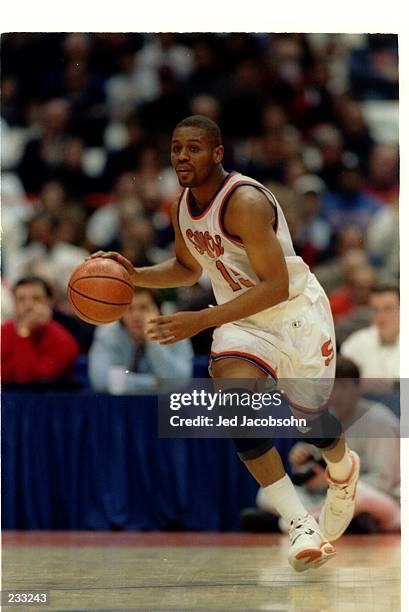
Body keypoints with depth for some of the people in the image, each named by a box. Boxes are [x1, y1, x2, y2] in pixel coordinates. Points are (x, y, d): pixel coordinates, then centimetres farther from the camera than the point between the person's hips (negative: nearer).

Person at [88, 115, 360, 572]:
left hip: (295, 310, -6)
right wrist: (135, 276, -3)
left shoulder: (245, 202, -28)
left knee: (311, 415, 8)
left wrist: (202, 321, -36)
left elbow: (276, 286, -31)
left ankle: (343, 471, 47)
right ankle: (301, 527, -19)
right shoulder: (182, 206, -2)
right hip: (241, 320, 6)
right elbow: (187, 268, 17)